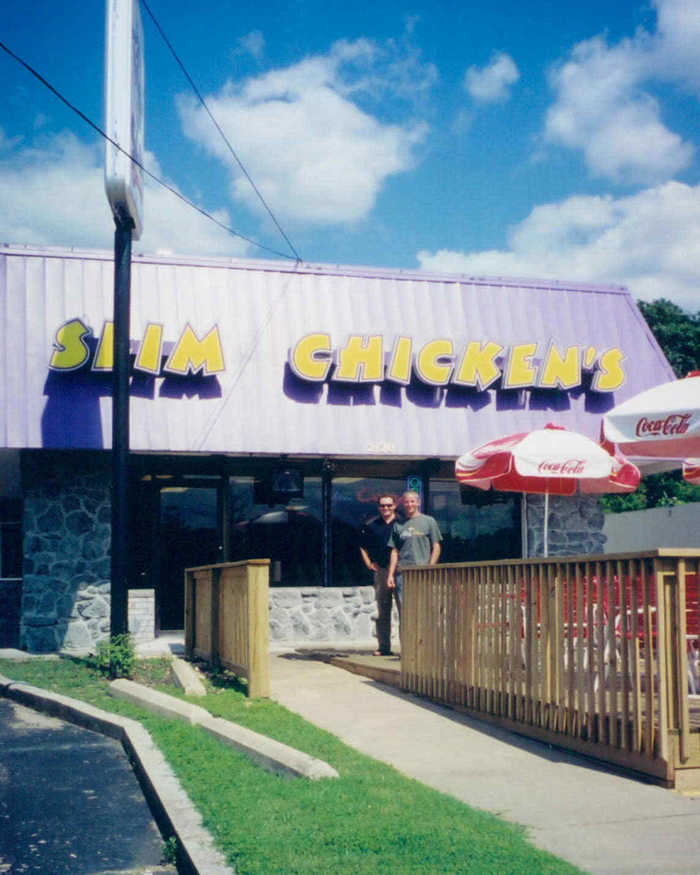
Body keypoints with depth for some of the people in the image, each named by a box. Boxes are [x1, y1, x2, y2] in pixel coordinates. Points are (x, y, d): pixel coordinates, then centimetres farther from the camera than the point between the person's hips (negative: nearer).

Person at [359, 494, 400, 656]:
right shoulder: (371, 526, 10)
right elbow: (363, 546, 22)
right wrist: (369, 563, 10)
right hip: (380, 571, 3)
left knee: (403, 608, -6)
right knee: (382, 611, 8)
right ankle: (384, 647, 13)